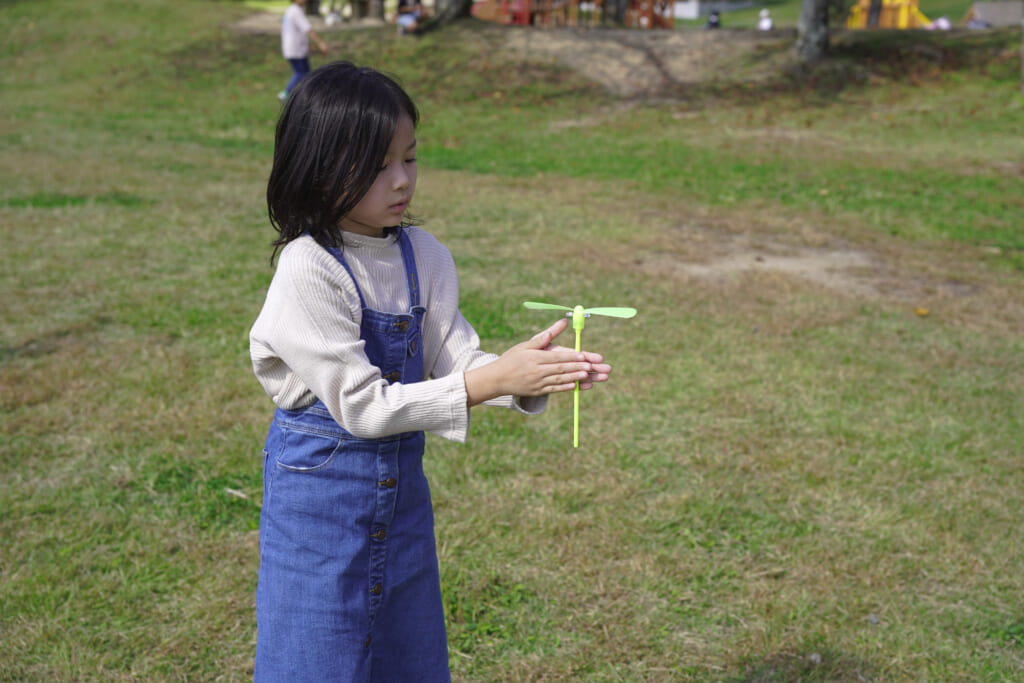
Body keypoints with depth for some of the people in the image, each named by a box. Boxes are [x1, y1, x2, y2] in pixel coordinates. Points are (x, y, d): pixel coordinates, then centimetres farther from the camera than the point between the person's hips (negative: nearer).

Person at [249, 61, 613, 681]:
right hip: (322, 484, -6)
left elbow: (454, 362, -3)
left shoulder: (424, 257, -2)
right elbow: (360, 405, -23)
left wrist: (532, 371, -23)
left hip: (402, 478, 6)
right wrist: (493, 380, -27)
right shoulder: (308, 271, -21)